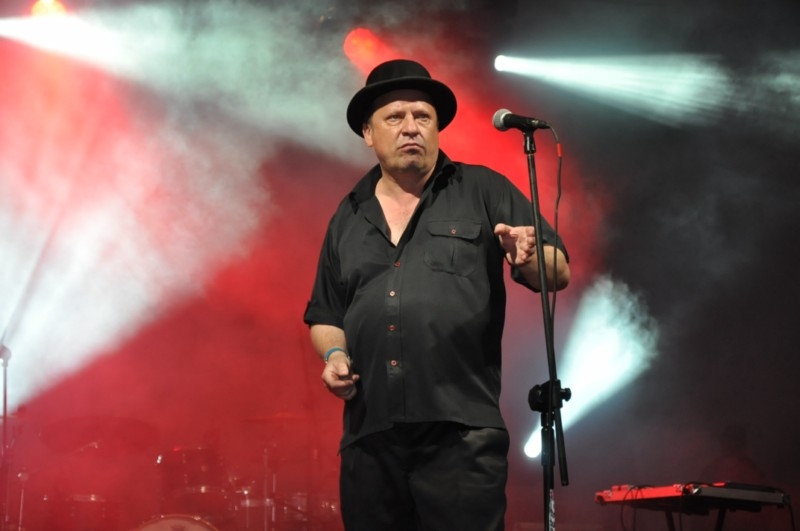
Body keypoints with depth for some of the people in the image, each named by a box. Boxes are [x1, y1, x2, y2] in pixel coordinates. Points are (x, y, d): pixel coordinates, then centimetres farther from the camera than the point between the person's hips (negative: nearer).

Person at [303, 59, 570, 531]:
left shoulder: (483, 191, 6)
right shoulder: (349, 217, 17)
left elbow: (559, 274, 2)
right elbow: (326, 315, 24)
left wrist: (528, 259, -20)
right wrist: (334, 355, 3)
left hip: (461, 436, -4)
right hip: (369, 438, 4)